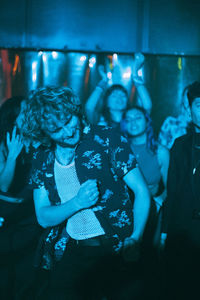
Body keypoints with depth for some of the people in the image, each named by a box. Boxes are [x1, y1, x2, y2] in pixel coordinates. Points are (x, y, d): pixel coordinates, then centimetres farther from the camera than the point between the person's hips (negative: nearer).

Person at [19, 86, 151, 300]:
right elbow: (43, 218, 3)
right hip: (69, 253, 3)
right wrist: (77, 203, -15)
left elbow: (141, 192, -3)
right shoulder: (42, 161, 6)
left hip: (115, 248, -2)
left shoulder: (106, 138, -4)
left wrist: (136, 238, -14)